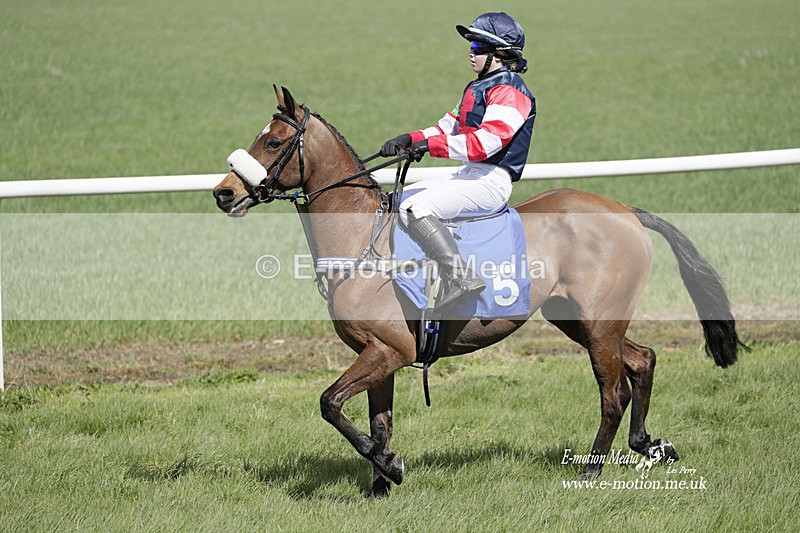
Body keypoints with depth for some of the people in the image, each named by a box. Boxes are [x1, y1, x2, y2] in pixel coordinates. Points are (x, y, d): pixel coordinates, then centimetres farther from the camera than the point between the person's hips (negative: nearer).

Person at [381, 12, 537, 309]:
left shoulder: (509, 91, -12)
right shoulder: (478, 88, 21)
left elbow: (486, 142, -23)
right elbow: (449, 128, 20)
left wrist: (432, 144, -22)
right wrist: (410, 139, 3)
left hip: (490, 182, -11)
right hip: (469, 176, 11)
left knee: (416, 208, -30)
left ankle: (461, 277, -35)